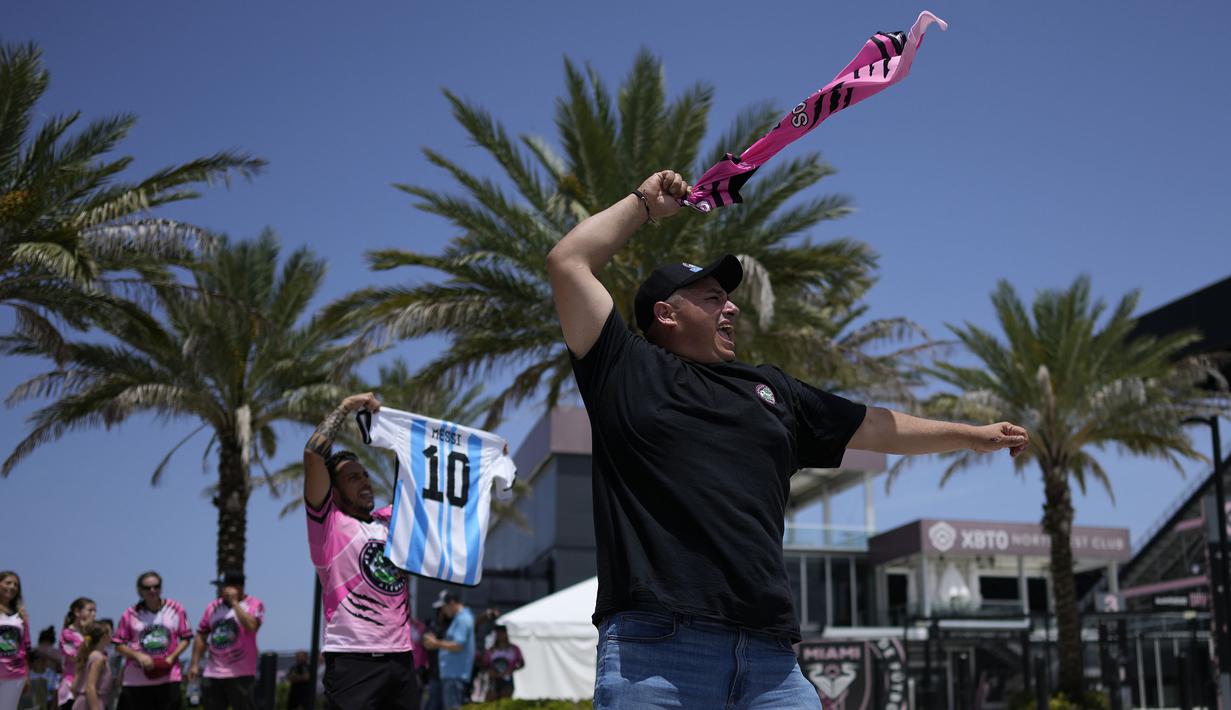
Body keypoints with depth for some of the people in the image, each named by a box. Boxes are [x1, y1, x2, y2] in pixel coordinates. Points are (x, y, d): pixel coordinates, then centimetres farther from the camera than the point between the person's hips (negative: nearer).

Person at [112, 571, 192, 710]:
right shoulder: (131, 614, -1)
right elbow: (119, 644, 3)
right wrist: (138, 655, -14)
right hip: (135, 680, 0)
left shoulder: (176, 609, 1)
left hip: (168, 678, 0)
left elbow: (185, 638, 6)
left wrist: (171, 658, -10)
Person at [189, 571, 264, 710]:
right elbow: (201, 636, 15)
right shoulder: (213, 606, 11)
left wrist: (234, 602, -19)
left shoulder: (254, 604, -6)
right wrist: (195, 664, 10)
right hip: (213, 674, 6)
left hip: (240, 673, -6)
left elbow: (251, 626, -26)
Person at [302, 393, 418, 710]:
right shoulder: (328, 522, 1)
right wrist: (346, 408, -2)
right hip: (352, 660, -6)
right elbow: (313, 453, -11)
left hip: (401, 658, 6)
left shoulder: (392, 519, 17)